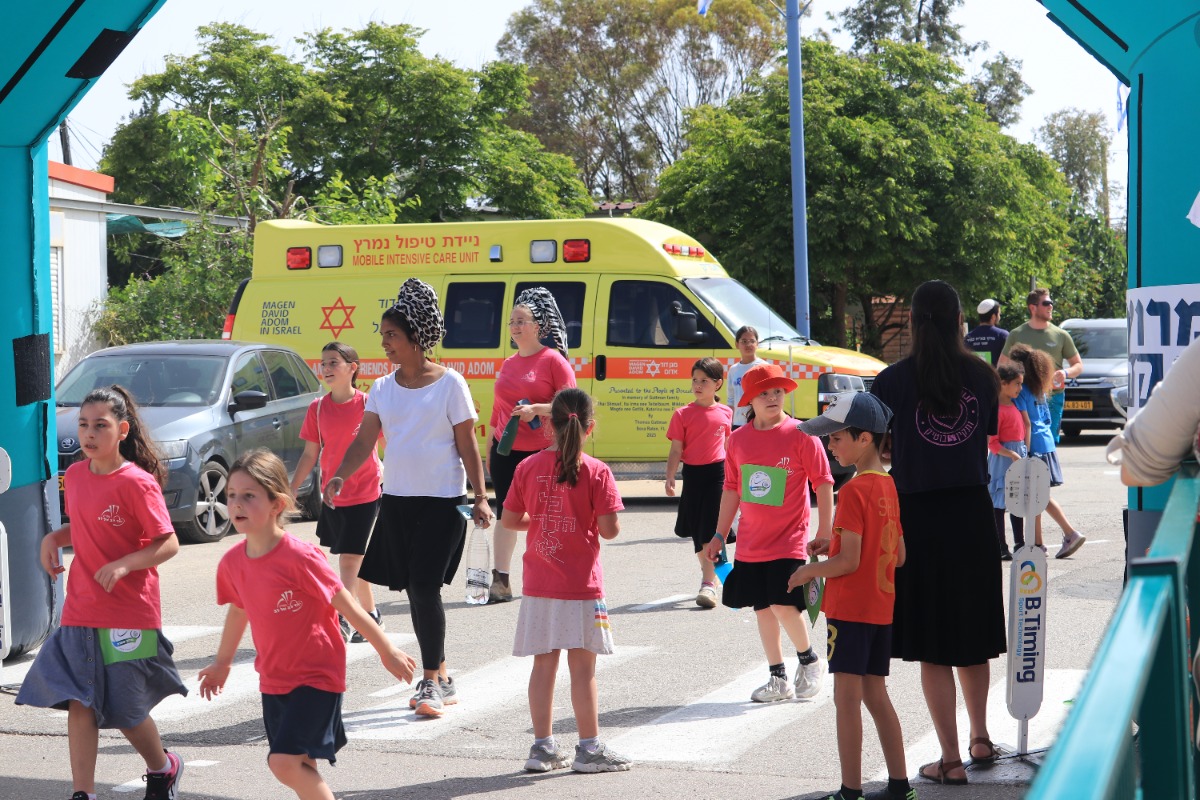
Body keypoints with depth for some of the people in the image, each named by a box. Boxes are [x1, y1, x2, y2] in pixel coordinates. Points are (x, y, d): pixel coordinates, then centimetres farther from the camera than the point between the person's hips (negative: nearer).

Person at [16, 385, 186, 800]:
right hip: (80, 611, 5)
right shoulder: (76, 475, 6)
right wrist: (53, 538, 2)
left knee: (126, 710, 6)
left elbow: (168, 543, -14)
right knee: (79, 702, -3)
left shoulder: (137, 483, -15)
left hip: (130, 615, -5)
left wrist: (123, 566, -27)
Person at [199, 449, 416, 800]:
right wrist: (222, 662, 30)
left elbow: (346, 605, -14)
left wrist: (387, 651, -6)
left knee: (284, 761, -17)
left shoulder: (300, 557, -22)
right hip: (273, 680, 6)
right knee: (300, 765, 11)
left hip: (316, 676, -6)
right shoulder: (232, 563, -2)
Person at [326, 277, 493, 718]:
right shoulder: (383, 388, 8)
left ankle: (431, 681, -4)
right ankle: (442, 678, 21)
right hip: (397, 500, 5)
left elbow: (467, 444, -4)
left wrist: (480, 496, -9)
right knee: (415, 590, 9)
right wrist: (339, 477, -14)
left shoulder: (449, 383, -5)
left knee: (424, 586, -12)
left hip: (442, 501, -5)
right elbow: (364, 441, 2)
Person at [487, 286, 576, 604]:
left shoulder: (553, 360, -7)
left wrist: (536, 409, -23)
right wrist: (489, 449, 19)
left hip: (541, 452, -6)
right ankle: (501, 581, 8)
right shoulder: (508, 364, 12)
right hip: (506, 450, 6)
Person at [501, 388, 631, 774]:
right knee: (582, 666, 3)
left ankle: (543, 746, 15)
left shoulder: (528, 467, -1)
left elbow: (509, 520, 5)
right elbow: (610, 529, -14)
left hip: (538, 585, 4)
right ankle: (589, 749, 9)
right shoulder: (596, 472, -11)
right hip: (581, 586, -4)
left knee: (543, 664, 10)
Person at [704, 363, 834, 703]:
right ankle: (778, 679, 20)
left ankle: (809, 660, 12)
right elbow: (731, 488, 14)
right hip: (751, 544, 5)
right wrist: (720, 535, 16)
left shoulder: (800, 436, -8)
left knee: (783, 605, -14)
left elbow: (823, 483, -6)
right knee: (763, 608, 8)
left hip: (789, 541, -5)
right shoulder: (738, 439, 6)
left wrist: (824, 532, -10)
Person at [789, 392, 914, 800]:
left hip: (850, 608, -8)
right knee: (875, 695, 15)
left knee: (847, 698, -2)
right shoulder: (888, 486, 9)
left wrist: (808, 571, -5)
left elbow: (849, 561, -21)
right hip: (882, 607, 8)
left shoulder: (853, 491, -17)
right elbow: (898, 556, 13)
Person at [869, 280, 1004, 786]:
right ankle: (980, 738, 32)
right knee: (973, 631, 20)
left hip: (919, 517, -4)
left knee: (933, 646, 4)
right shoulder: (982, 375, 0)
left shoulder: (894, 380, -11)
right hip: (973, 513, 4)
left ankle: (951, 759, 6)